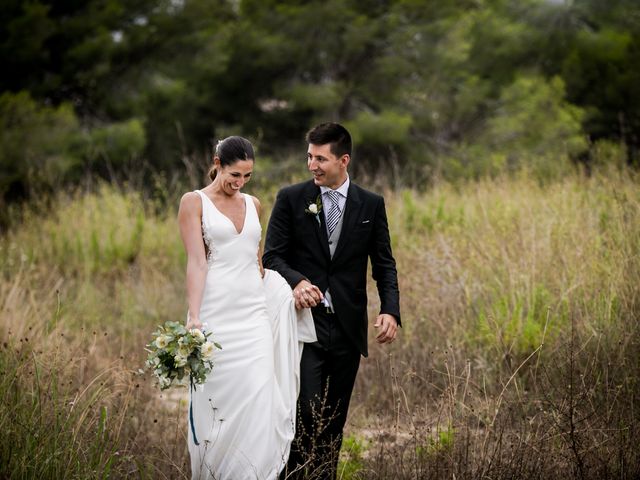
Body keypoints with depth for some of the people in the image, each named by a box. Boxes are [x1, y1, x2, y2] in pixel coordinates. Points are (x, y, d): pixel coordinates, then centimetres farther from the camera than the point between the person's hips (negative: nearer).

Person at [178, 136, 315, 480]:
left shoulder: (252, 204, 14)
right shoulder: (194, 202, -2)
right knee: (217, 400, -1)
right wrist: (193, 317, -20)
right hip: (217, 312, -4)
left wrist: (266, 296, 21)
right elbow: (196, 261, -11)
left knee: (258, 399, -6)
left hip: (254, 312, 4)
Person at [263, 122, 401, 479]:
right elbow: (272, 256, -1)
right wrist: (297, 281, -22)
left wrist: (390, 310, -9)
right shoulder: (291, 199, 1)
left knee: (335, 420, 8)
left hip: (347, 328, 3)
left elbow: (384, 264, 7)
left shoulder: (371, 205, 6)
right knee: (306, 413, -12)